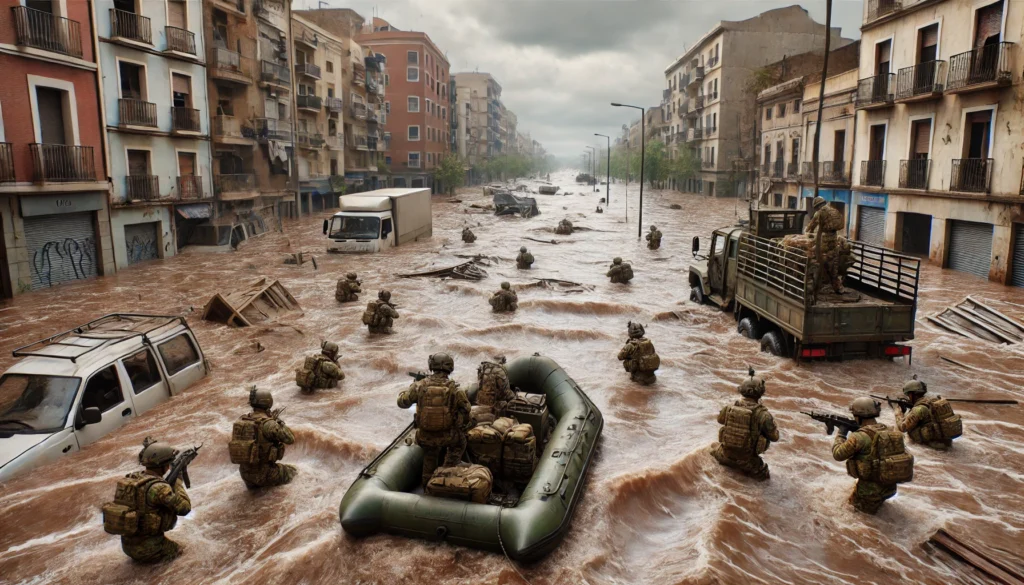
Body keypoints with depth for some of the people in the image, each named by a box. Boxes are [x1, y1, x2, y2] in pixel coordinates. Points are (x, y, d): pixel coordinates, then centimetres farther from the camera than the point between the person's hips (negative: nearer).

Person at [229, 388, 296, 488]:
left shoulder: (242, 420, 0)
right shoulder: (268, 424, -22)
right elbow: (290, 439, -19)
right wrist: (279, 421, -4)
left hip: (246, 473, 7)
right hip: (264, 473, -7)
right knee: (292, 471, 20)